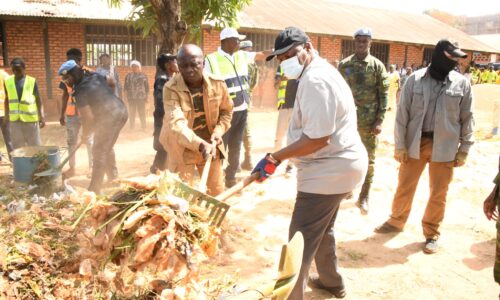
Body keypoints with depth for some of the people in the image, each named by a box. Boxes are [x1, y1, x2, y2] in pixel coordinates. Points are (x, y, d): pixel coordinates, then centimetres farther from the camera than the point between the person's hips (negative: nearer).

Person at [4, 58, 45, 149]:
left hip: (31, 118, -3)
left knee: (34, 145, 7)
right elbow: (7, 99, 13)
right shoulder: (8, 81, 3)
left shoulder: (32, 81, -5)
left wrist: (42, 116, -7)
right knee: (17, 147, 10)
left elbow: (38, 100, -2)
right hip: (14, 119, 3)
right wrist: (6, 115, 13)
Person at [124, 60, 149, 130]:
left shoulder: (143, 75, 4)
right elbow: (125, 86, 9)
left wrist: (146, 97, 1)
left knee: (142, 113, -3)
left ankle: (143, 127, 5)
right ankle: (132, 128, 11)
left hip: (141, 97, -2)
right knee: (131, 113, 4)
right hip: (131, 98, 2)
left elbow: (146, 87, 5)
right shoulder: (128, 76, 10)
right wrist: (126, 96, -2)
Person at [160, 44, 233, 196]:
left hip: (210, 146, 3)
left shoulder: (218, 84, -11)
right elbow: (176, 124, -34)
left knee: (217, 192, 16)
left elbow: (226, 111, 7)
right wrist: (200, 145, -48)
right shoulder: (171, 89, -22)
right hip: (183, 149, -3)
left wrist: (219, 131, -11)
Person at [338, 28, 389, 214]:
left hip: (369, 121, -1)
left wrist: (379, 121, -9)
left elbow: (383, 95, -2)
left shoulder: (377, 66, 0)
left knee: (368, 160, 5)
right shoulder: (344, 65, 4)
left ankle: (364, 197, 16)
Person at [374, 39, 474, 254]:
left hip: (445, 147, 0)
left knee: (438, 193, 10)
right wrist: (400, 145, -4)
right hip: (415, 143, 0)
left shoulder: (462, 83, -2)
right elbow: (402, 113, -3)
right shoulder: (415, 79, -4)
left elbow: (467, 118, 4)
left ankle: (431, 232, 29)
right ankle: (396, 220, 36)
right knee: (405, 187, 14)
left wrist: (464, 150, 2)